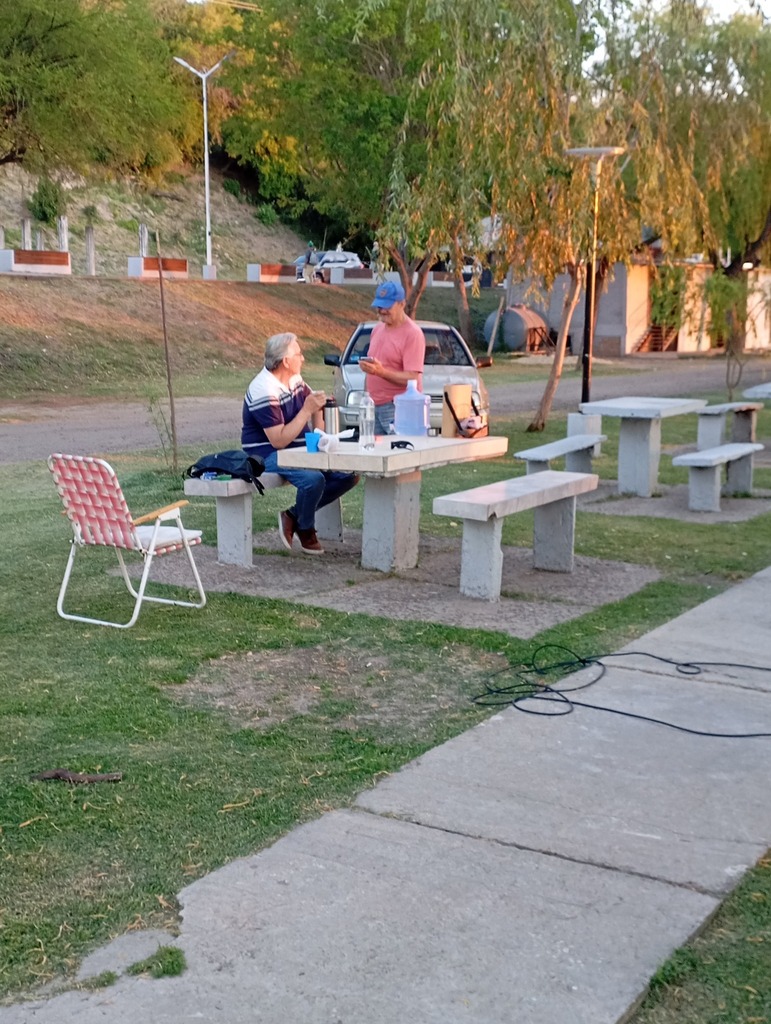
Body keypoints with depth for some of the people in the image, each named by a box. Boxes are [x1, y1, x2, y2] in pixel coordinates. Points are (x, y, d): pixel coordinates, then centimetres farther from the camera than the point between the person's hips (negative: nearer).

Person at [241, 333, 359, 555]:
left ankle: (293, 516, 4)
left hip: (300, 449, 9)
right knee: (313, 479, -34)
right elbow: (279, 441, -28)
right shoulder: (264, 393, -23)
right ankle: (305, 530, -4)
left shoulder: (294, 379, 4)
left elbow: (315, 404, 23)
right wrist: (307, 410, -26)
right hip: (268, 454, -9)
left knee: (349, 475, -1)